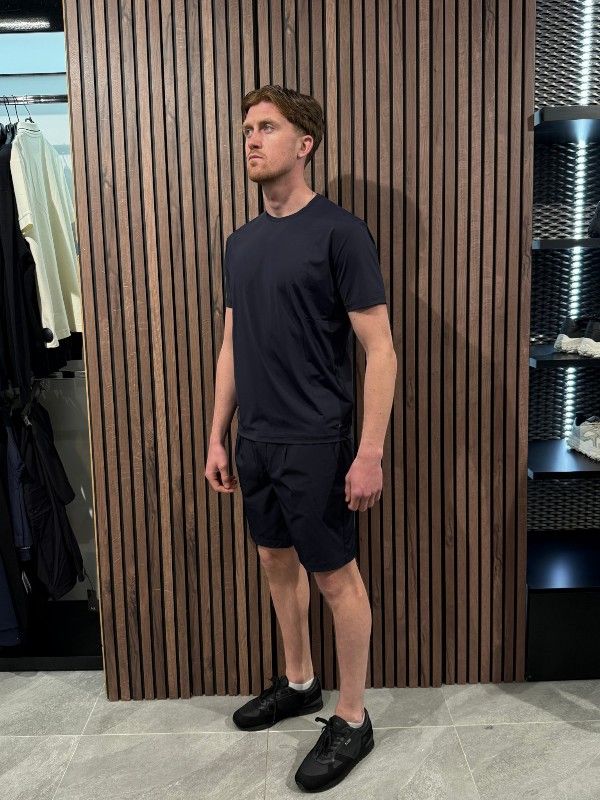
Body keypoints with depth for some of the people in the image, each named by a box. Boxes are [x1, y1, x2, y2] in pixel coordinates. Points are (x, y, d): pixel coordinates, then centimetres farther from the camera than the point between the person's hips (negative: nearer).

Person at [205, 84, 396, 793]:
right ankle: (298, 683, 40)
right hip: (256, 440, 7)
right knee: (277, 561, 19)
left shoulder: (339, 232, -12)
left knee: (336, 578, 5)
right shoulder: (240, 242, 10)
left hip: (316, 443, -7)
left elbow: (380, 349, -14)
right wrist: (218, 437, 13)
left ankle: (352, 720, 24)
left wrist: (370, 454, -18)